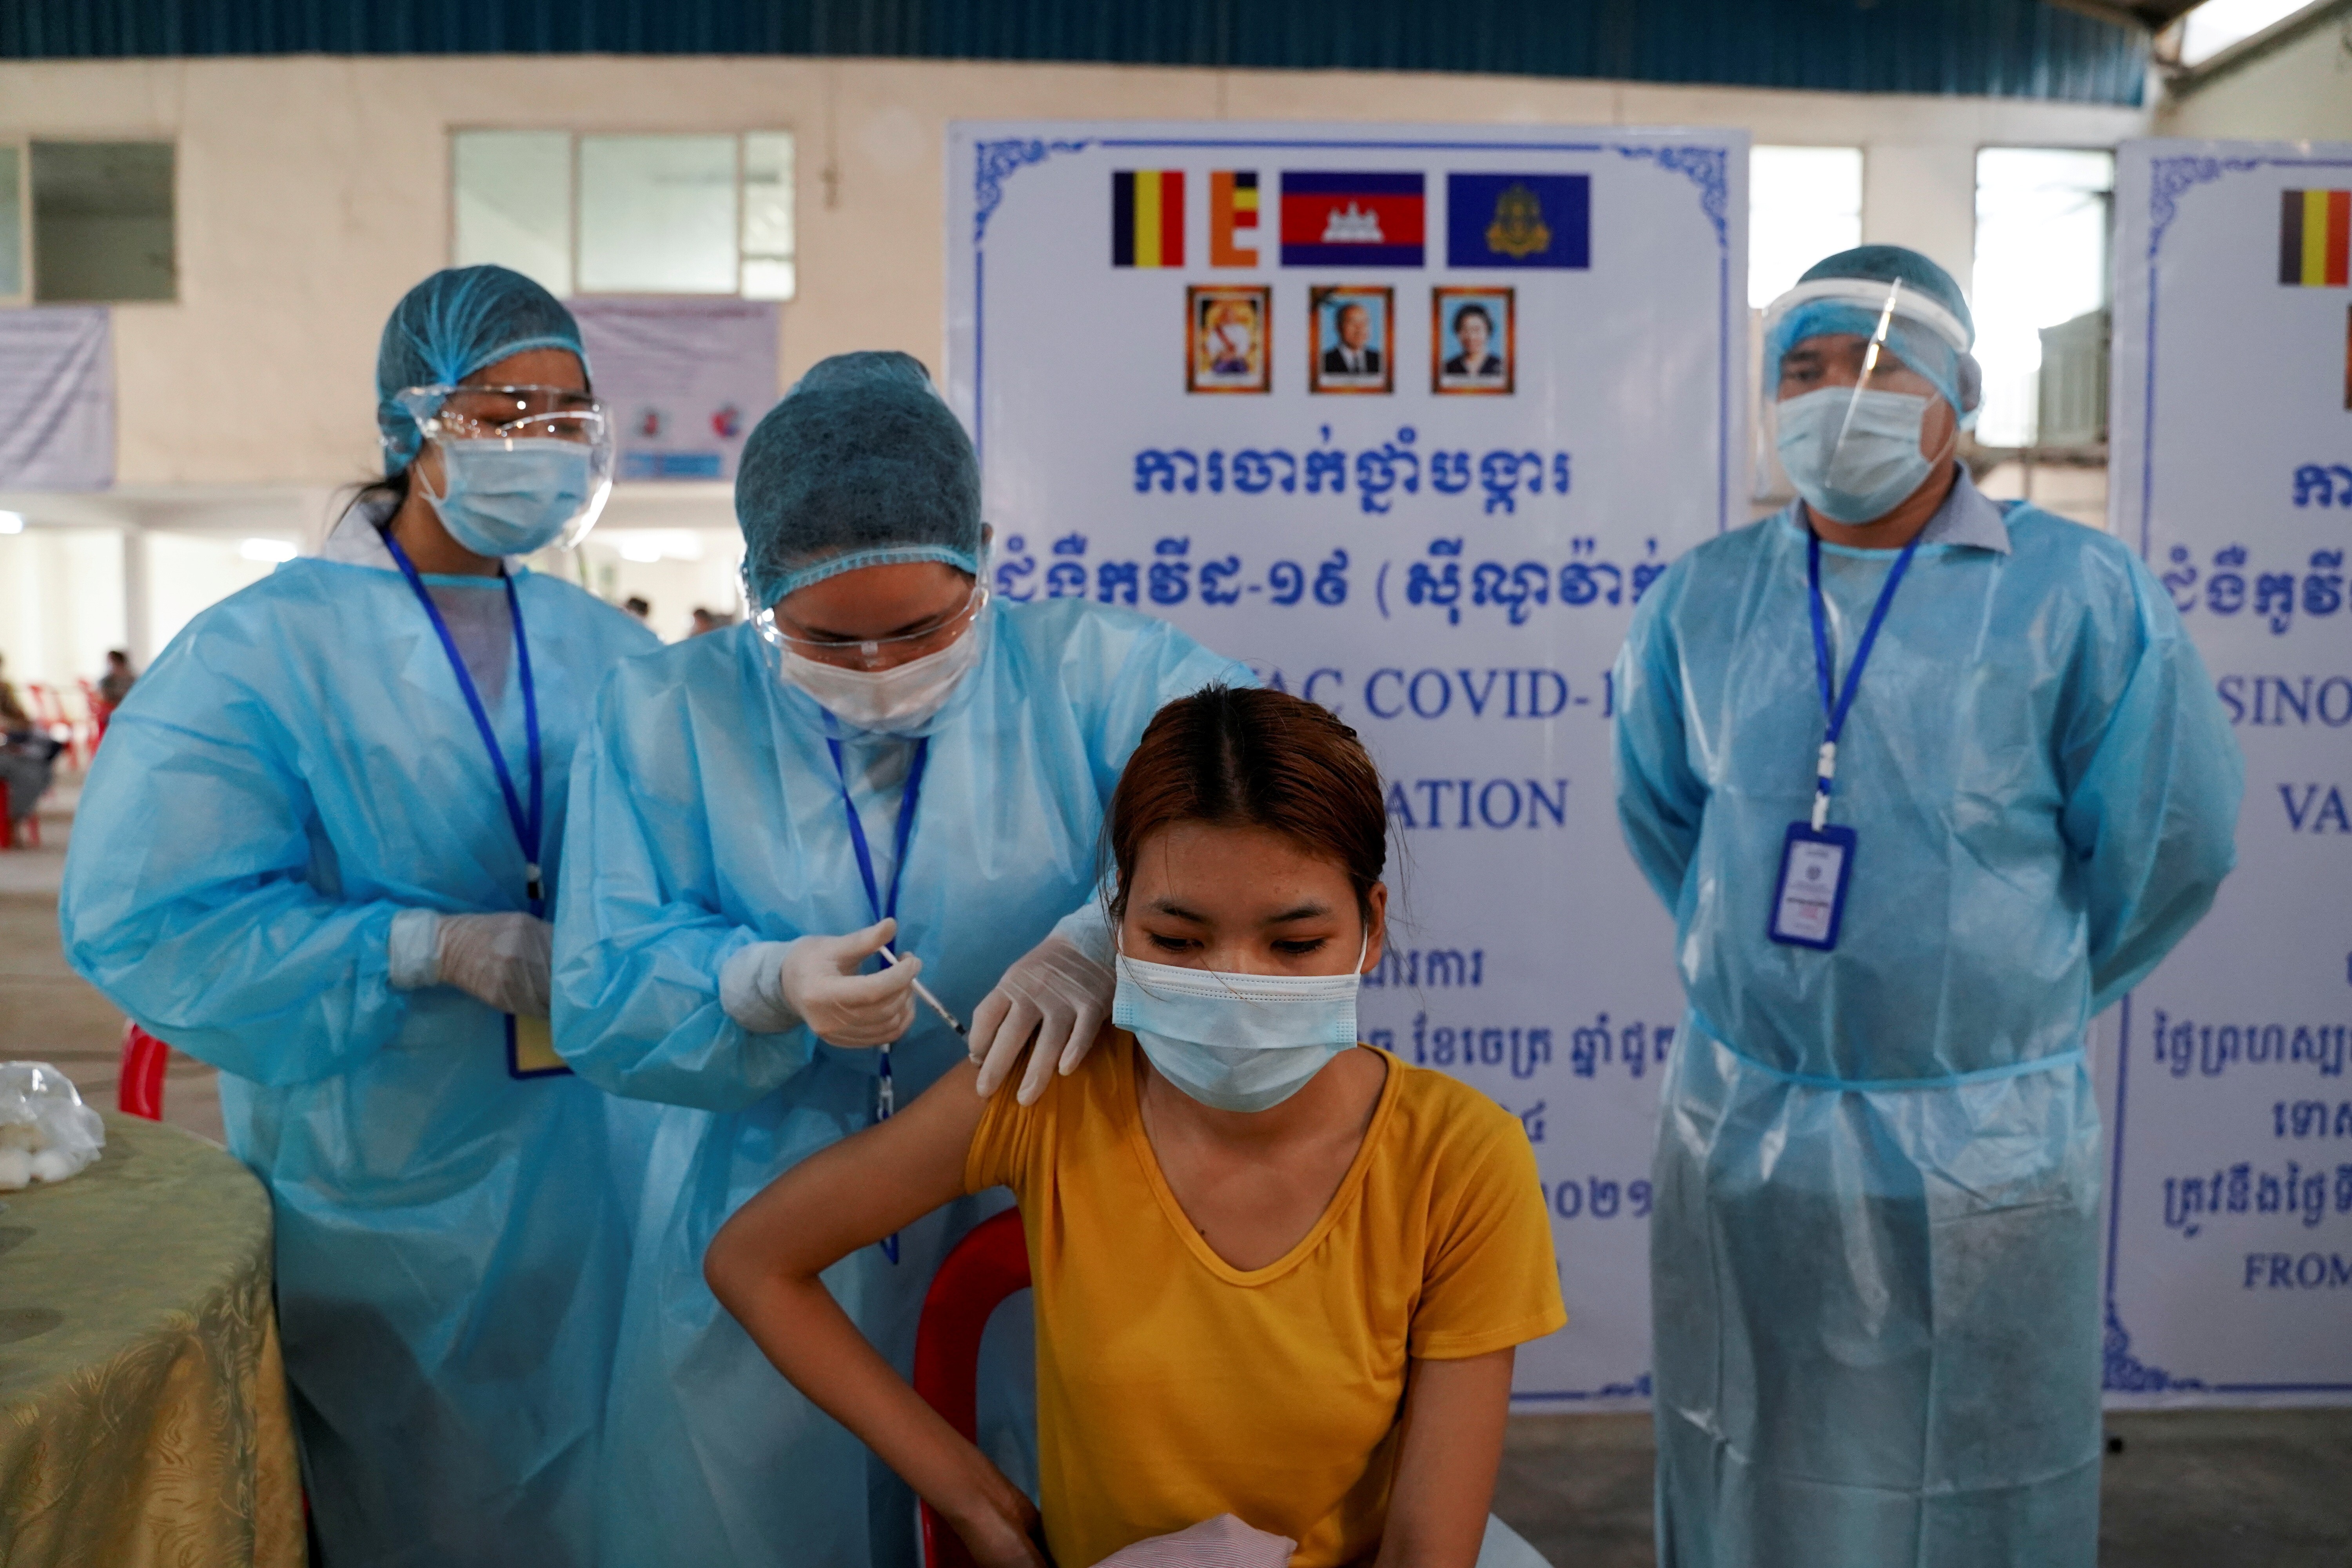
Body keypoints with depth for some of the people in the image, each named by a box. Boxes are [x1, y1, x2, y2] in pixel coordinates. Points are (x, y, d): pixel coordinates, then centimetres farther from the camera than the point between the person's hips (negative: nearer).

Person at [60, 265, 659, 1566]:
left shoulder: (606, 651, 4)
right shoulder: (262, 651, -11)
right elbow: (142, 919, -18)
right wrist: (429, 946, -24)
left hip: (597, 1168, 4)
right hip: (387, 1185, -4)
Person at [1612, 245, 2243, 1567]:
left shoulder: (2080, 595, -7)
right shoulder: (1700, 602, 3)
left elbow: (2170, 843, -1)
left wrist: (2010, 996, 8)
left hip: (1984, 1151, -2)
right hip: (1740, 1128, 3)